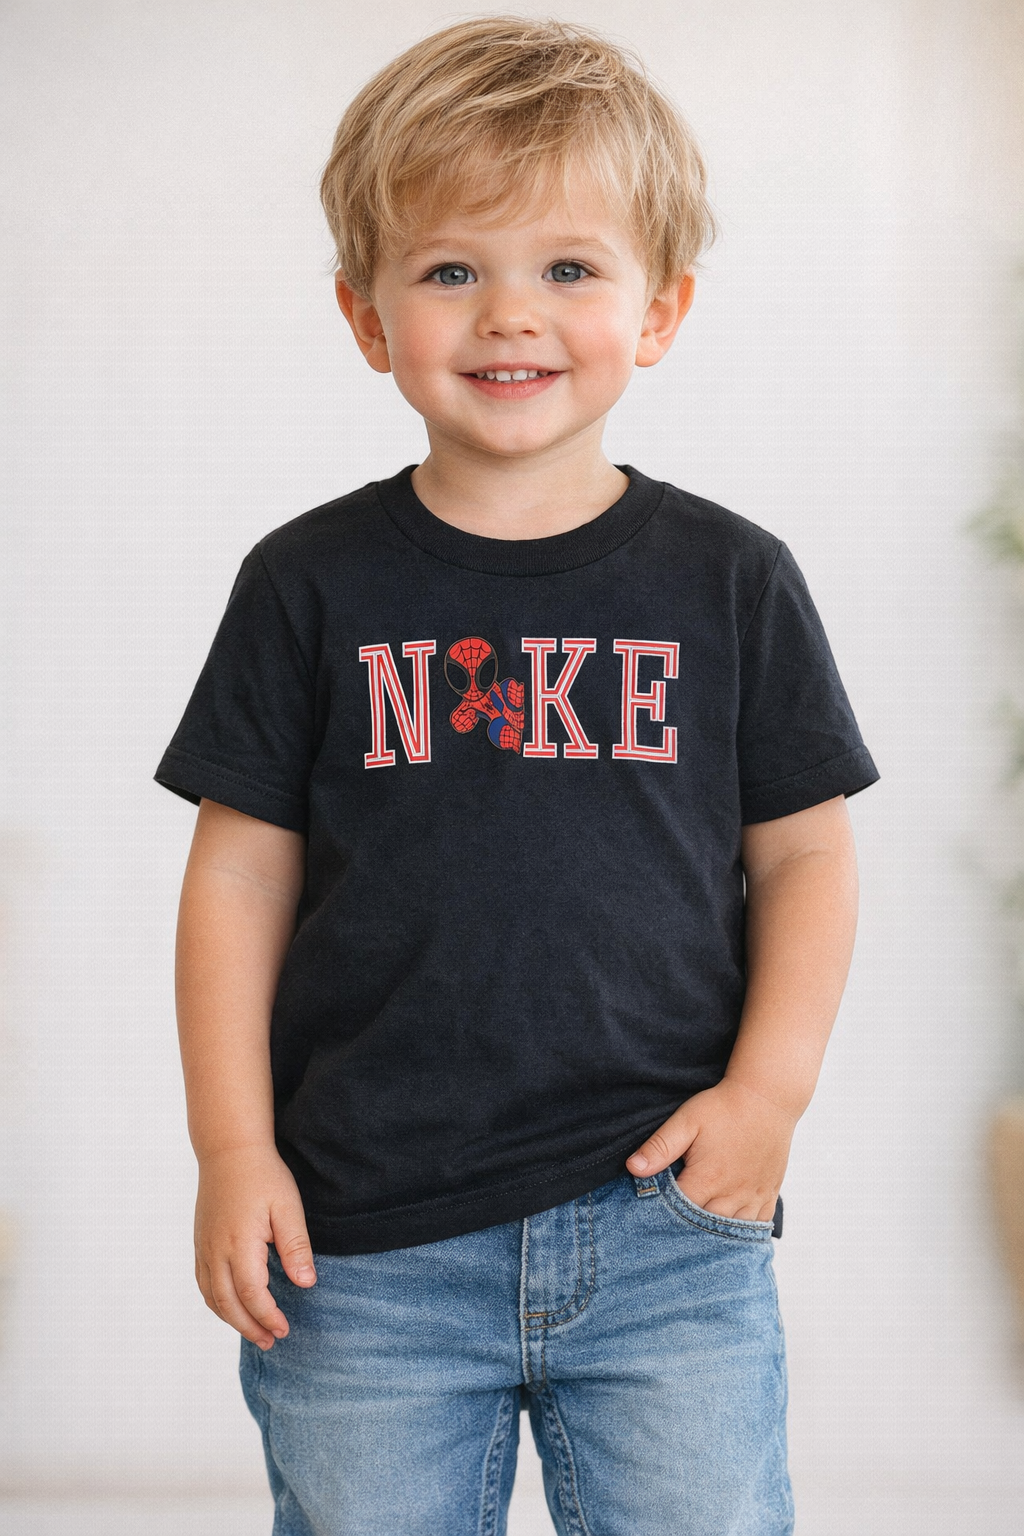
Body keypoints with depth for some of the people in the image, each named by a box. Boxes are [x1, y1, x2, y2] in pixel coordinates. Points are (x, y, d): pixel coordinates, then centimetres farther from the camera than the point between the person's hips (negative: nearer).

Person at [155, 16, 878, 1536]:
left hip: (669, 1235, 0)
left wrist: (772, 1085, -6)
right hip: (366, 1244, 0)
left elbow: (804, 853, 7)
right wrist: (233, 1147, -2)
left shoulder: (731, 581, 3)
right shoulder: (312, 586, 2)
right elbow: (242, 869, 4)